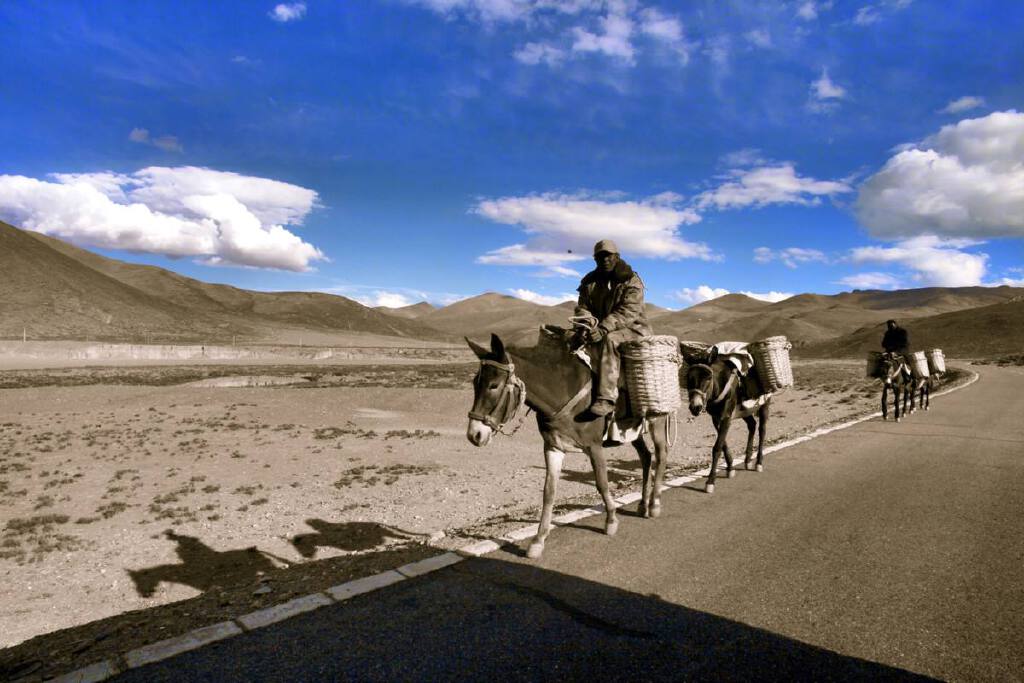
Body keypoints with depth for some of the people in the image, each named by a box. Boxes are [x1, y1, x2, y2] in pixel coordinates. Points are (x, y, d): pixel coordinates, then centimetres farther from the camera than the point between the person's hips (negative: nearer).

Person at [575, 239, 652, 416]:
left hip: (632, 329, -6)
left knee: (610, 340, -37)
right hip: (601, 329, 6)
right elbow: (582, 308, 5)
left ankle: (606, 398, -43)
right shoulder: (590, 282, 10)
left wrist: (603, 329, -34)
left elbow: (628, 312, -20)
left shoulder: (631, 281, -7)